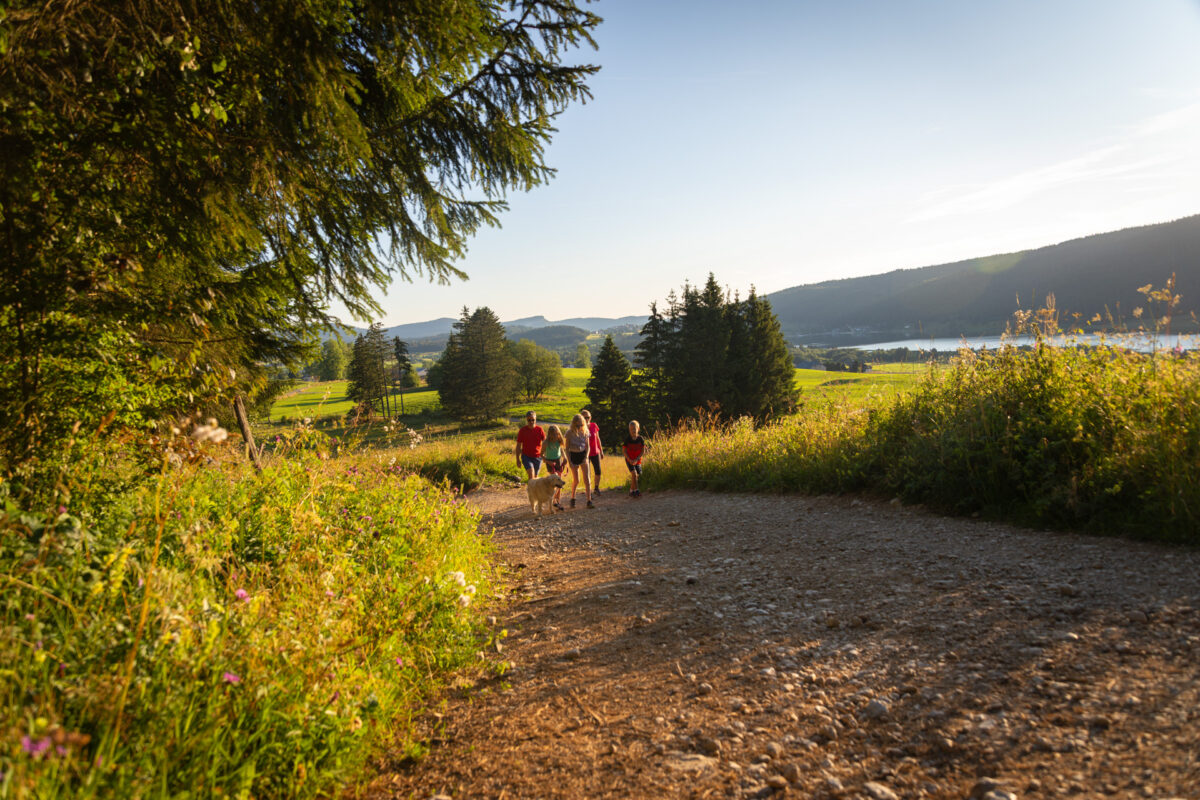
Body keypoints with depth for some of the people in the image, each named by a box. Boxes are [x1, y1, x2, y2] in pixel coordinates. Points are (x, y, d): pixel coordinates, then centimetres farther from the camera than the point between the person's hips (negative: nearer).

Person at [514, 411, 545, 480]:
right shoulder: (522, 430, -7)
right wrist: (518, 459, 1)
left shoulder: (539, 429, -5)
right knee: (531, 474, -22)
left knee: (535, 476, 11)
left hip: (537, 457, 2)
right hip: (526, 456, -2)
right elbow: (518, 445, 1)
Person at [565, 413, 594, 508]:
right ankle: (572, 499, 25)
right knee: (576, 480, 2)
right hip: (573, 455, -1)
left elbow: (587, 446, 4)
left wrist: (586, 457, -10)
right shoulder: (570, 432, -9)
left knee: (587, 478, -10)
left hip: (583, 455, 2)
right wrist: (569, 461, -10)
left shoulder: (585, 431, -3)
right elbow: (567, 448, -4)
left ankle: (589, 501, -11)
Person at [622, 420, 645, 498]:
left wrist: (636, 459, -17)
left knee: (638, 476, 4)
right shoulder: (627, 439, -11)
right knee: (634, 474, -18)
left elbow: (643, 451, -6)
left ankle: (631, 490, 22)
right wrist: (630, 460, -18)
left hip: (637, 460, 2)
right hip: (629, 460, -2)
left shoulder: (640, 439, -9)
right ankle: (636, 490, -11)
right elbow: (624, 451, -7)